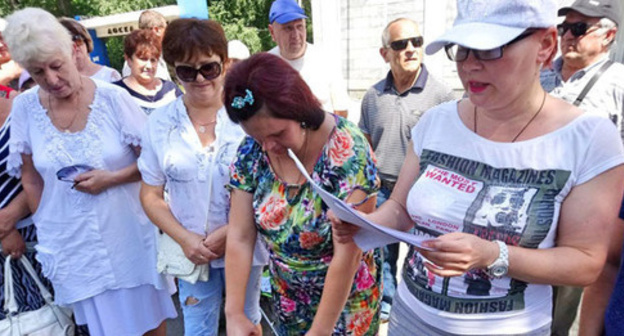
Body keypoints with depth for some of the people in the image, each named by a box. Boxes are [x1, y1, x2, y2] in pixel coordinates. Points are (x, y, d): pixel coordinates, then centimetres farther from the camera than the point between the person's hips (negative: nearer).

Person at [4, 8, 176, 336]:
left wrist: (111, 178, -20)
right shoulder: (24, 107, -2)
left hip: (127, 234, -2)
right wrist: (45, 229, 7)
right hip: (72, 243, 2)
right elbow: (31, 176, 7)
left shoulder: (113, 98, -11)